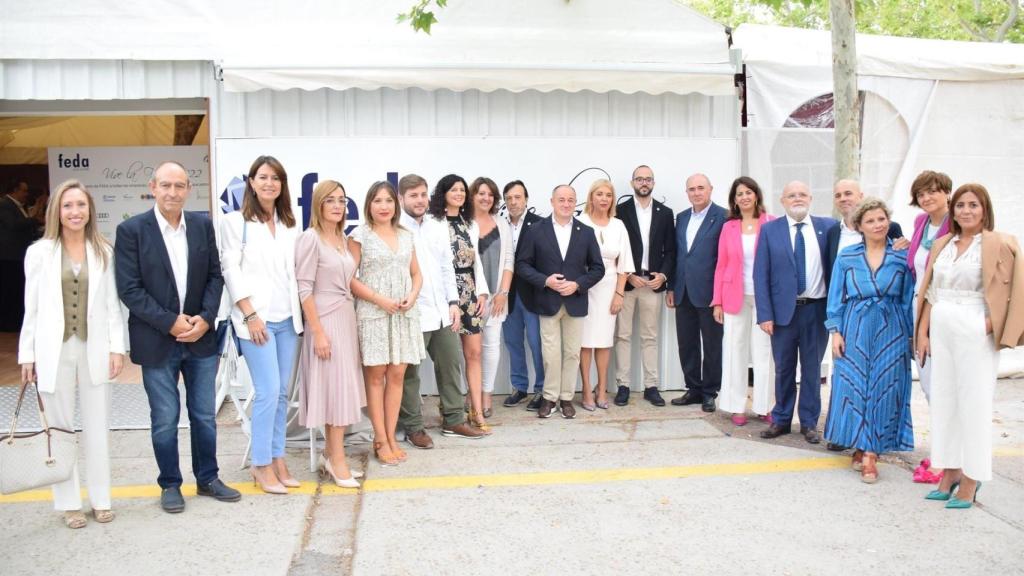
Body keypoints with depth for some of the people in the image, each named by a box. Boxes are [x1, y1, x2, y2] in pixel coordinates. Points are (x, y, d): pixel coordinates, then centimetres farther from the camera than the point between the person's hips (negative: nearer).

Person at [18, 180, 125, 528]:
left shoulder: (104, 252, 3)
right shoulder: (39, 252, 0)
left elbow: (112, 305, 4)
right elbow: (31, 308, 2)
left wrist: (117, 347, -2)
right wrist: (27, 355, 0)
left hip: (95, 349, 1)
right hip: (54, 350, -1)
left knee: (97, 427, 8)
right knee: (60, 428, 8)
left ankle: (100, 499, 20)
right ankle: (69, 503, 19)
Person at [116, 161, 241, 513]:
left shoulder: (203, 225, 3)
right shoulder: (131, 230, -7)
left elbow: (215, 276, 5)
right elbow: (129, 289, -10)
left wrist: (205, 318, -9)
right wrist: (170, 322, -15)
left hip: (201, 337, 3)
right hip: (157, 341, -3)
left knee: (205, 415, 12)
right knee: (165, 419, 7)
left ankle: (207, 479, 28)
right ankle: (170, 485, 24)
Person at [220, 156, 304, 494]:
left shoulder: (290, 225, 13)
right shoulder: (235, 222, 0)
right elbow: (230, 271, -5)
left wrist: (300, 309, 6)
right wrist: (250, 314, -12)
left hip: (288, 319, 5)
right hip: (256, 319, -5)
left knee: (282, 392, 8)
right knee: (268, 391, -8)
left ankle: (277, 458, 17)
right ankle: (262, 465, 5)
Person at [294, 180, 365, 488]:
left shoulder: (343, 238, 11)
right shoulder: (311, 238, -11)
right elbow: (304, 289, -15)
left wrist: (349, 322, 11)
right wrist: (318, 332, -18)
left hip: (346, 318, 7)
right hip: (325, 320, -7)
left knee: (341, 388, 10)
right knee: (335, 388, -4)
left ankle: (330, 455, 20)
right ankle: (337, 460, 6)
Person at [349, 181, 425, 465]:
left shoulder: (406, 236, 13)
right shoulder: (359, 236, -1)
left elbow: (416, 274, 17)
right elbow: (350, 278, -7)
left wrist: (412, 296, -3)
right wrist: (380, 299, -15)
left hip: (404, 313, 4)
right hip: (373, 313, -4)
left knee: (397, 375, 5)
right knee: (376, 375, 0)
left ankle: (391, 436, 14)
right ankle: (380, 440, 7)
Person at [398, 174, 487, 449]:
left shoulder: (439, 227, 11)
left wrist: (453, 302, 8)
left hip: (442, 311, 7)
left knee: (451, 365, 14)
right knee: (409, 373, 4)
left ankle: (454, 420, 26)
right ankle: (413, 427, 16)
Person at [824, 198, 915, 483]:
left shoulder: (902, 257, 2)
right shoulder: (847, 257, 3)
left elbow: (909, 299, 5)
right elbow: (836, 297, 4)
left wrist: (912, 335, 3)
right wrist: (836, 331, -2)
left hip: (891, 332, -1)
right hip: (854, 330, 1)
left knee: (883, 390, 0)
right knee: (853, 387, 4)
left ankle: (871, 455, 4)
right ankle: (860, 448, 19)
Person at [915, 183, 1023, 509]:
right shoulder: (942, 244, 12)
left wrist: (992, 324, -15)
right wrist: (922, 333, 7)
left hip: (975, 334, -6)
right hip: (941, 332, 6)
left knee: (974, 405, 1)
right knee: (943, 402, 10)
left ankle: (970, 481, 11)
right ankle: (950, 473, 21)